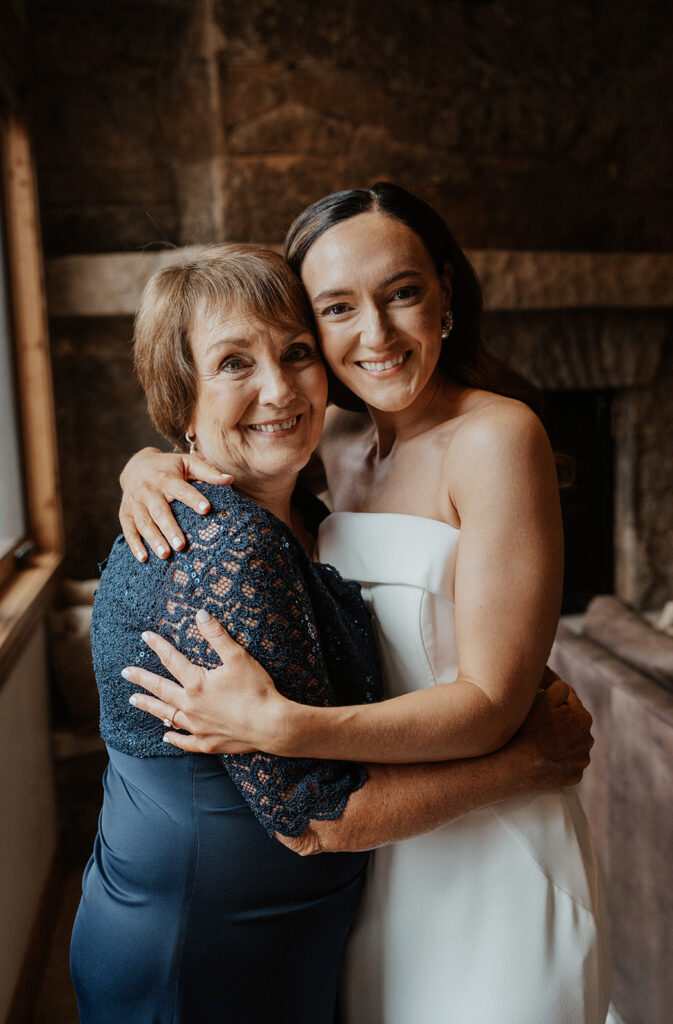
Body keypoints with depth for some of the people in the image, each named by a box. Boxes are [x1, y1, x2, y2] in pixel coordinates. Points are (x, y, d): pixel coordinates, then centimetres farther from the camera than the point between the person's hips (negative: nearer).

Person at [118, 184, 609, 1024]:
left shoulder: (495, 434, -20)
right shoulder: (344, 440, 0)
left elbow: (492, 703, -23)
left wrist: (277, 725, -31)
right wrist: (148, 465, -10)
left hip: (485, 850, -5)